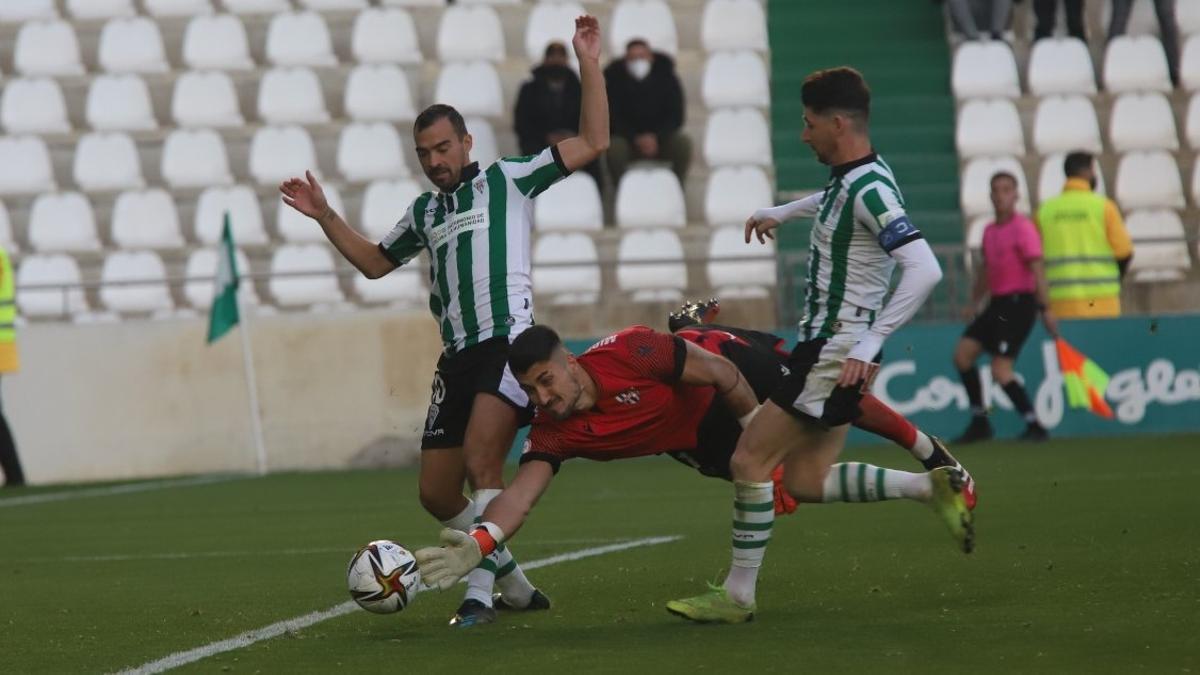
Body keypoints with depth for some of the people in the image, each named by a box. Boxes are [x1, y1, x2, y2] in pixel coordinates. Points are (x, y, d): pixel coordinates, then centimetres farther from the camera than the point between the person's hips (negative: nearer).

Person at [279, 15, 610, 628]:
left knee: (481, 459, -26)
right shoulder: (424, 211, 23)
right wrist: (325, 217, 27)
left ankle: (479, 591, -25)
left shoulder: (509, 180, 7)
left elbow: (592, 143, 2)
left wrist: (589, 64, -4)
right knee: (436, 492, 3)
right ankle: (514, 585, 19)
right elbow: (374, 262, 36)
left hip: (507, 340, -7)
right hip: (457, 357, 7)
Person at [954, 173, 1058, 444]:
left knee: (1000, 371, -14)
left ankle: (1035, 426, -5)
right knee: (962, 354, 2)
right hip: (997, 304, 8)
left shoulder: (1023, 229, -10)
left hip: (1018, 302, -8)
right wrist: (973, 303, 27)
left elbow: (1037, 269, -17)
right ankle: (979, 423, 10)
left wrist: (1045, 309, -23)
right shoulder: (989, 231, 14)